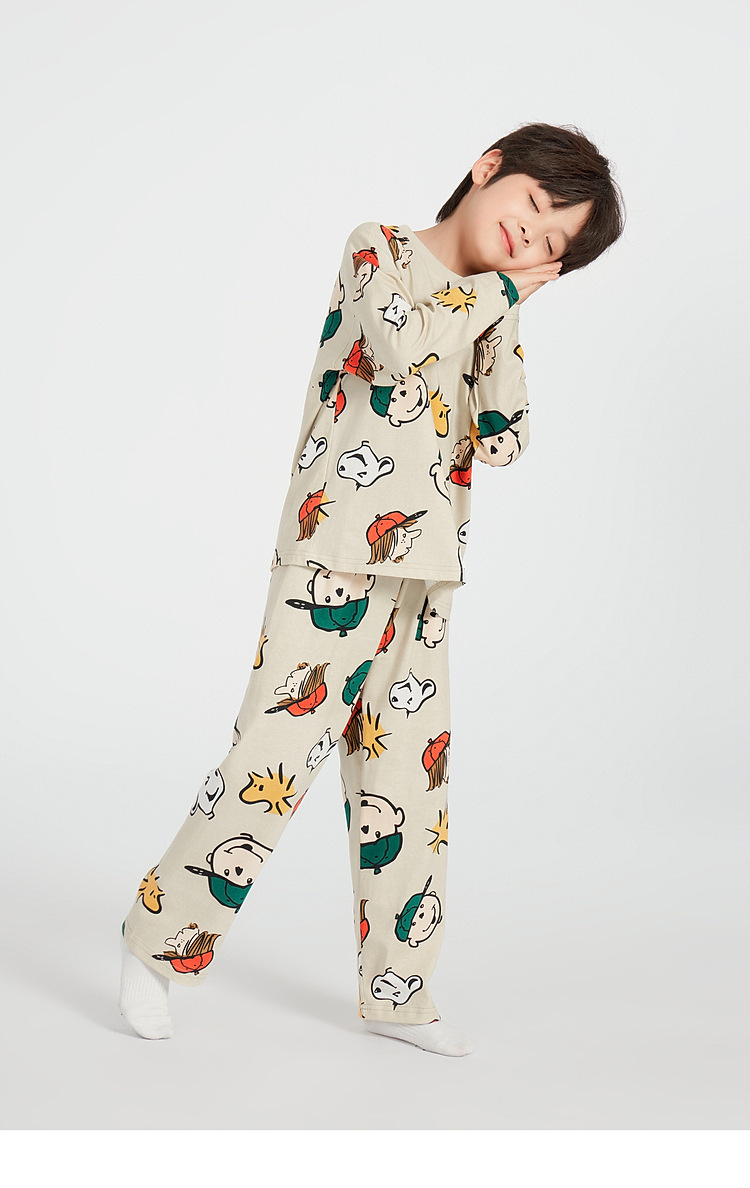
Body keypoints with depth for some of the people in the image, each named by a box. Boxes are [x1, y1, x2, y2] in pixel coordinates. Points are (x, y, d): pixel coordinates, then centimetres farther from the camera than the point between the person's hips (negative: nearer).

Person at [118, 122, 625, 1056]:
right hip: (333, 556, -6)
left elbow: (500, 443, 4)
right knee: (275, 756, -8)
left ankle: (395, 993, 20)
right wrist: (498, 290, -7)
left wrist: (507, 318, 0)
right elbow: (404, 341, -21)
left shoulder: (486, 313, 17)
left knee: (411, 780, 9)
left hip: (422, 573, 7)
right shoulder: (378, 249, 1)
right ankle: (158, 935, 10)